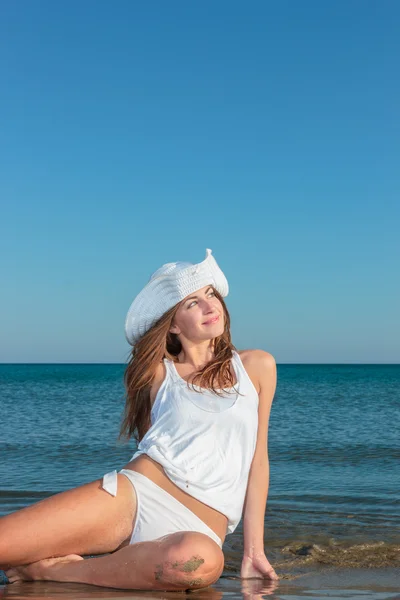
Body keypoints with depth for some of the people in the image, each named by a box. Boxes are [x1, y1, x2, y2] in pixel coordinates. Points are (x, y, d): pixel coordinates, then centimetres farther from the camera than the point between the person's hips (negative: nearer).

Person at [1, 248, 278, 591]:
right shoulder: (158, 372, 13)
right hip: (131, 497, 0)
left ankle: (52, 570, -21)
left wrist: (254, 551, 5)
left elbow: (257, 459, 9)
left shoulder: (257, 366, 11)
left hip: (197, 529, 0)